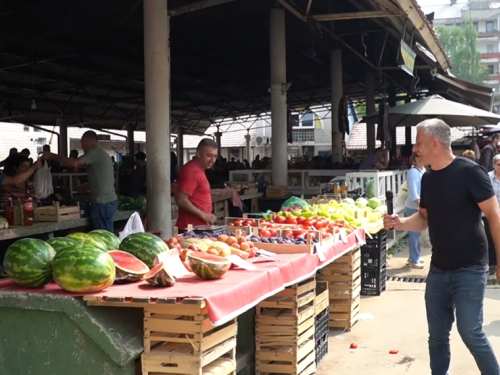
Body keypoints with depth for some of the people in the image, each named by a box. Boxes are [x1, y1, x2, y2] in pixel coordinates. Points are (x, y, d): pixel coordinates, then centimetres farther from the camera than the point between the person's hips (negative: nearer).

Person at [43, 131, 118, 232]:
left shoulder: (94, 152, -11)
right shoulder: (102, 154, 20)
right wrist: (88, 186, 22)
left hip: (103, 203, -10)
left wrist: (52, 156, -14)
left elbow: (74, 164, -23)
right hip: (110, 200, 10)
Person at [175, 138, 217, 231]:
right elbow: (181, 200, -22)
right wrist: (203, 215, -18)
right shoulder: (192, 171, -15)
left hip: (200, 226, 10)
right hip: (192, 227, -10)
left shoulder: (198, 169, 17)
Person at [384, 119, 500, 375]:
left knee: (470, 331, -9)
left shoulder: (469, 172, -14)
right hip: (439, 269, 7)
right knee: (437, 333, 11)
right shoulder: (428, 178, 6)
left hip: (469, 268, -7)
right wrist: (399, 223, -3)